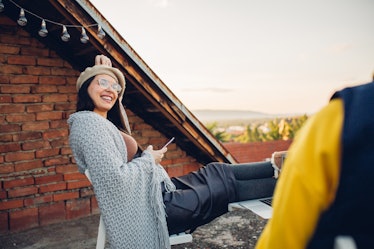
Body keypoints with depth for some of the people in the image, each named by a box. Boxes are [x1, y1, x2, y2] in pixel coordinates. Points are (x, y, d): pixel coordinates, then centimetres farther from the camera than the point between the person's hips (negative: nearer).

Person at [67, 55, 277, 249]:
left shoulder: (101, 121, 10)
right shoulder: (88, 123, -20)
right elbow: (114, 179, -30)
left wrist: (106, 71, 20)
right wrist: (149, 159, -13)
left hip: (157, 191, 10)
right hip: (152, 206, -10)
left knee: (218, 171, 12)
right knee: (225, 183, 4)